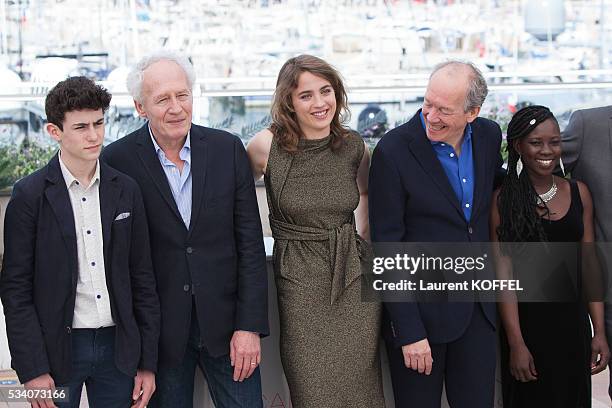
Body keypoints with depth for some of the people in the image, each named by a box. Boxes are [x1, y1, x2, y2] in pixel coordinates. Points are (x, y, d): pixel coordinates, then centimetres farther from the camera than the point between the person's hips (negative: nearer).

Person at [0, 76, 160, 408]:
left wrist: (148, 363, 5)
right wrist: (32, 370, -10)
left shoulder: (125, 190, 4)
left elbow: (142, 278, 7)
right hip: (57, 349, -3)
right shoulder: (29, 194, -6)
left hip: (118, 347, 3)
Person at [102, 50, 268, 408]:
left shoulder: (228, 149, -1)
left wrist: (250, 326, -5)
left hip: (225, 321, 2)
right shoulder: (117, 160, -6)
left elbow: (250, 243, 0)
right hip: (158, 331, -1)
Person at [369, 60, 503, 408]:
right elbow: (387, 246, -14)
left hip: (479, 309, 5)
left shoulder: (490, 136, 0)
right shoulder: (394, 151, -15)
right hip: (420, 309, -4)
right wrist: (409, 332, -16)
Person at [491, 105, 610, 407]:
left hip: (572, 322, 3)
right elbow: (504, 273, -10)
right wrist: (516, 344, -14)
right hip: (526, 322, -3)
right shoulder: (503, 200, -8)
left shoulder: (578, 193, 3)